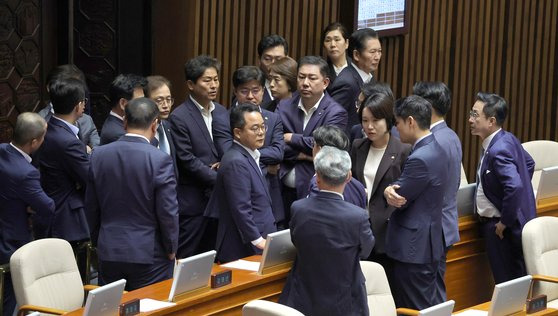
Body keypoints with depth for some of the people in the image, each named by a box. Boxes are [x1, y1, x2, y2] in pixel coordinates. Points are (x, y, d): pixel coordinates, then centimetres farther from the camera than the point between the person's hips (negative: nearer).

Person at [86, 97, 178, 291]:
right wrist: (171, 249, 2)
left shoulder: (98, 155, 0)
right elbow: (168, 211, -12)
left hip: (108, 253, 4)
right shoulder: (160, 160, -14)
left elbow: (91, 207, 8)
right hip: (149, 254, -4)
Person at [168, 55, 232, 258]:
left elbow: (228, 146, 10)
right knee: (187, 262, -1)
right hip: (193, 202, -6)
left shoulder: (221, 112, 10)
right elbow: (188, 161, -14)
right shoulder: (179, 118, -11)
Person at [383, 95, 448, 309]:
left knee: (414, 310, -2)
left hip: (413, 249, -10)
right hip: (427, 243, 10)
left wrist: (389, 191, 4)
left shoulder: (420, 159, -23)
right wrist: (391, 191, -12)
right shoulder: (435, 149, 9)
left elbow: (399, 198, -16)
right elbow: (403, 193, 9)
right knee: (429, 308, 15)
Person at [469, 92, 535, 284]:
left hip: (505, 230, -10)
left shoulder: (498, 151, -24)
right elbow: (529, 163, 23)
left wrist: (505, 222, -21)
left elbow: (515, 187, -34)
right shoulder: (507, 139, 7)